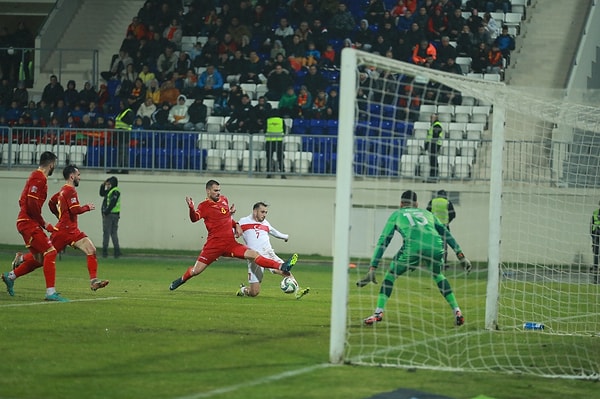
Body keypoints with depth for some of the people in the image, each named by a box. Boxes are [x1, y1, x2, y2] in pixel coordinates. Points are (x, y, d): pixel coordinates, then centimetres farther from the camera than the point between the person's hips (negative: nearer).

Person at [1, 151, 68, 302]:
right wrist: (43, 224, -13)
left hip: (26, 222, 10)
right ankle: (51, 292, -20)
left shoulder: (36, 176, 18)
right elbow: (32, 203, -22)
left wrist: (41, 222, 16)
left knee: (39, 259, 15)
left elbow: (23, 200, 22)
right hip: (29, 223, -10)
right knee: (50, 253, -16)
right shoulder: (39, 178, -13)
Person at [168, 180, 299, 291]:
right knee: (196, 270, -1)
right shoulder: (204, 206, -5)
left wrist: (236, 225, 14)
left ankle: (282, 267, -24)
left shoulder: (224, 200, 14)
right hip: (214, 245, -4)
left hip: (230, 244, 4)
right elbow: (194, 218, -23)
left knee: (254, 255, -12)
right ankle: (181, 280, 30)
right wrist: (191, 208, -42)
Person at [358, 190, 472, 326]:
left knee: (391, 274, 21)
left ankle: (378, 313, 9)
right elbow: (446, 234, 28)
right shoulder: (428, 214, 36)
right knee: (438, 275, 32)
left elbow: (383, 242, 24)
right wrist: (461, 256, 25)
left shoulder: (396, 215, 30)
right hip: (436, 247, 2)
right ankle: (457, 312, 25)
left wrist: (372, 269, 22)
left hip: (413, 248, -2)